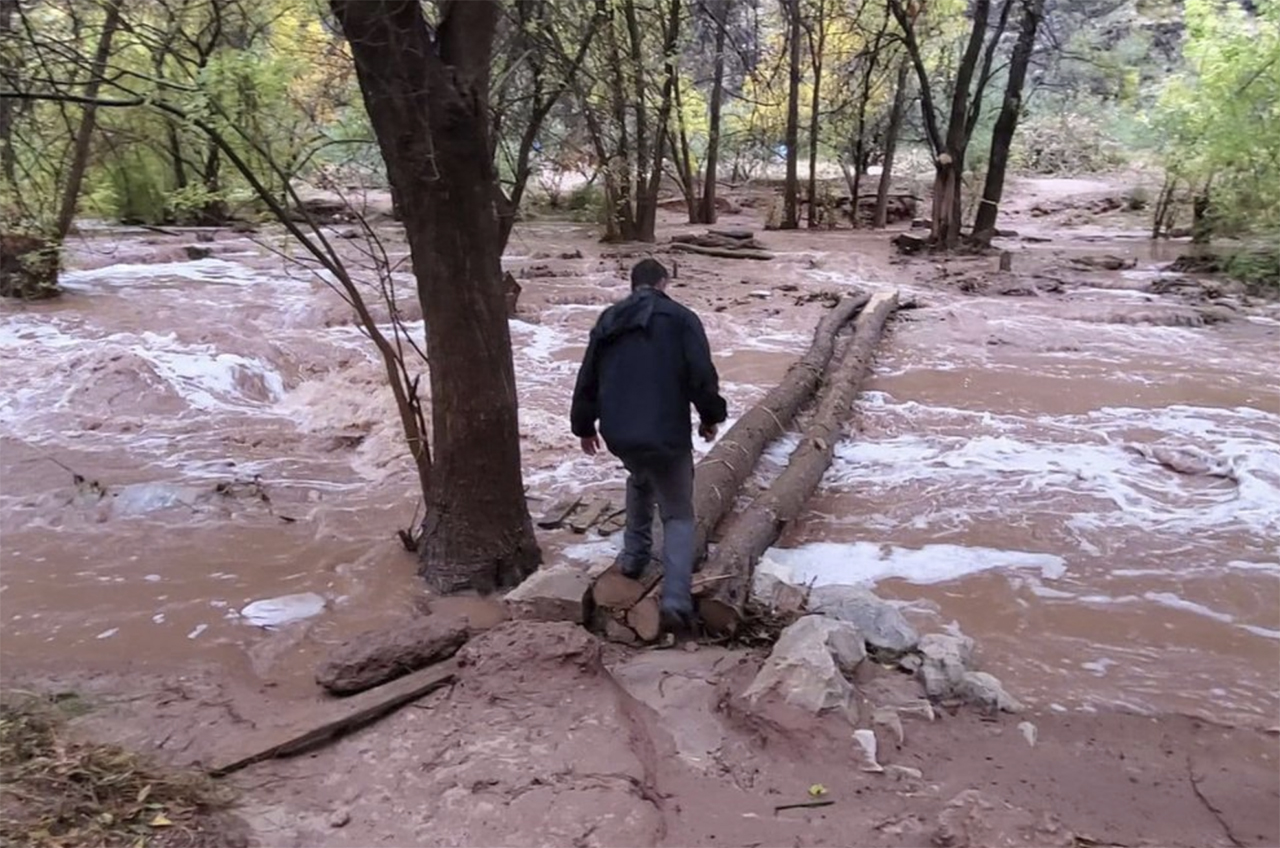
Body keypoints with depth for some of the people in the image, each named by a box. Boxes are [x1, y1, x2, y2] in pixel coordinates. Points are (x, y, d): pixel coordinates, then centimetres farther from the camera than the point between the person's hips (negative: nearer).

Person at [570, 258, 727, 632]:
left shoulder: (608, 320, 14)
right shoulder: (681, 318, 0)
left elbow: (587, 379, 18)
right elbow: (702, 376, -8)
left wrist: (584, 426, 29)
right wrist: (710, 416, 9)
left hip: (619, 435, 4)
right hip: (666, 435, -4)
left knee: (640, 480, 37)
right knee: (678, 515, 10)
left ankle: (634, 555, 34)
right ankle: (676, 600, -5)